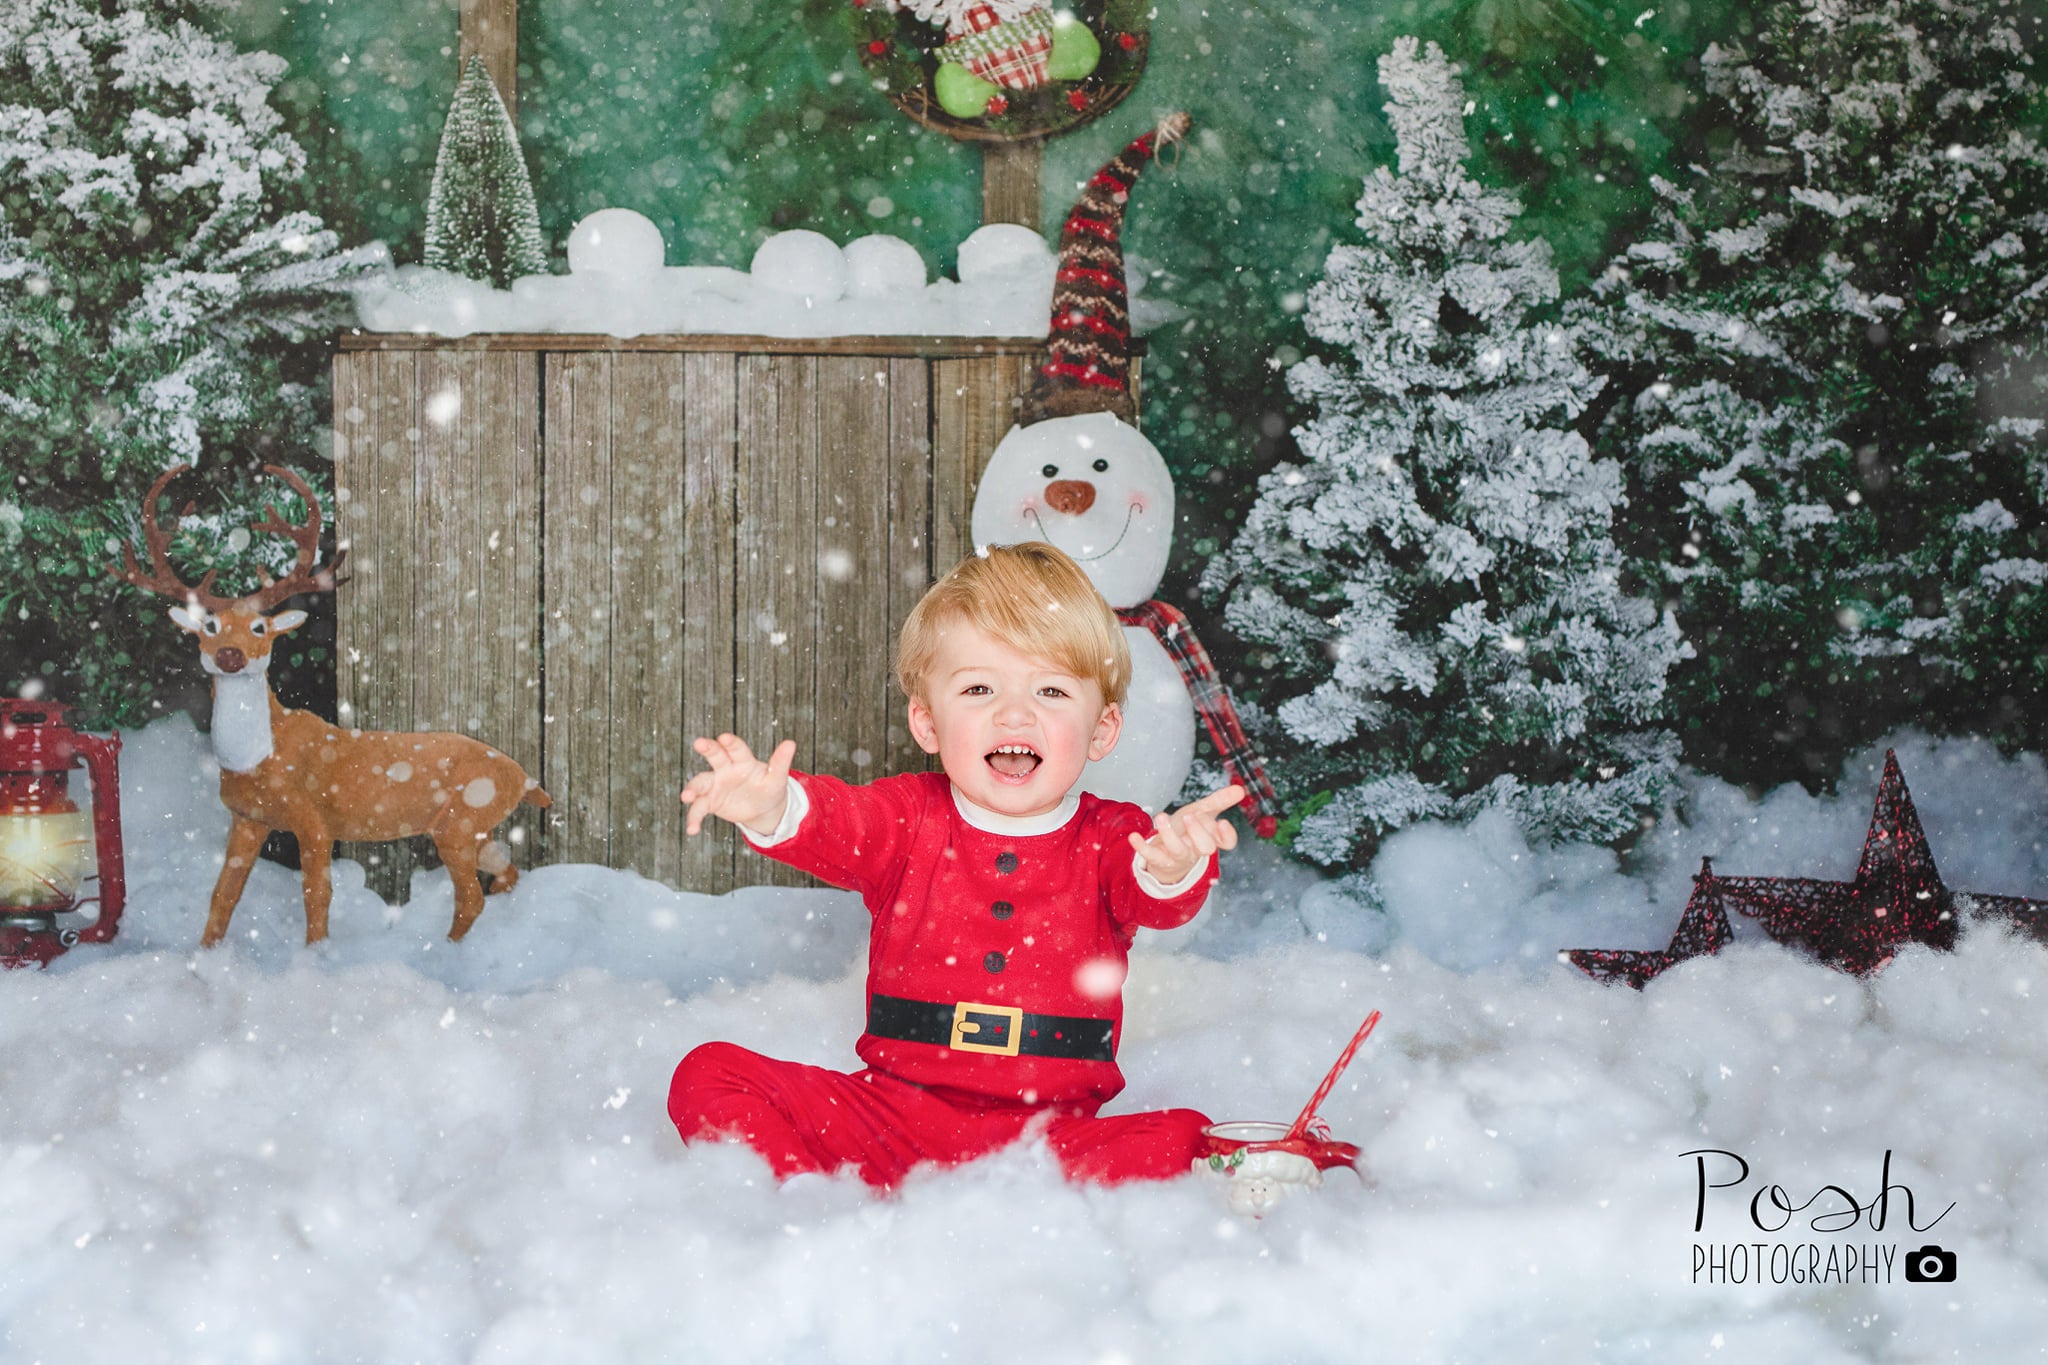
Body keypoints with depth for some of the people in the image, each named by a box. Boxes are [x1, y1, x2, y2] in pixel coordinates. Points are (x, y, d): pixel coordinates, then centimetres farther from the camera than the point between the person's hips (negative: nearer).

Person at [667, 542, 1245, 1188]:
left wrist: (1174, 866, -48)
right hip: (892, 1110, 2)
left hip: (1050, 1132, -1)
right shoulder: (910, 817, 2)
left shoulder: (1110, 839, -1)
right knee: (709, 1076, -13)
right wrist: (773, 811, -44)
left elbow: (1157, 901, -22)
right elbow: (839, 825, -19)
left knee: (1183, 1141, -28)